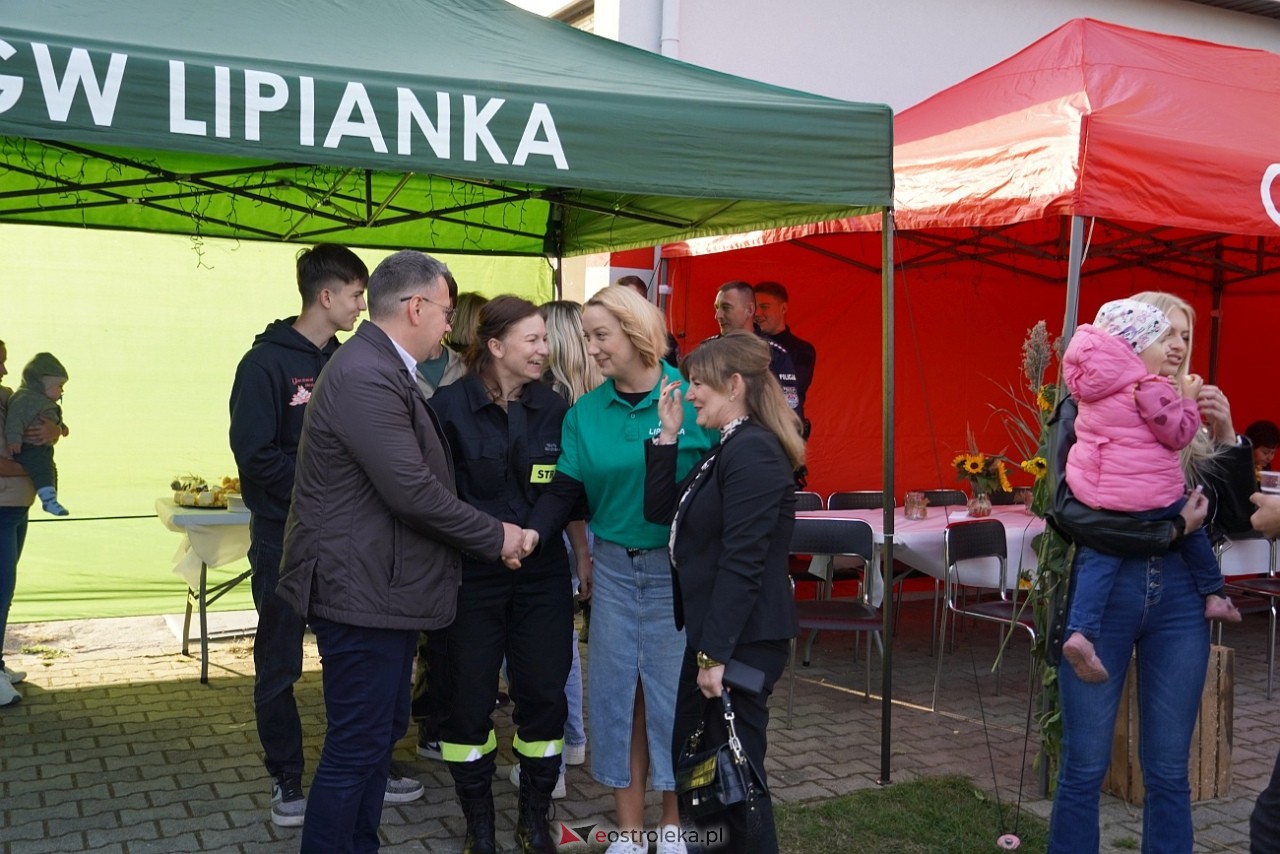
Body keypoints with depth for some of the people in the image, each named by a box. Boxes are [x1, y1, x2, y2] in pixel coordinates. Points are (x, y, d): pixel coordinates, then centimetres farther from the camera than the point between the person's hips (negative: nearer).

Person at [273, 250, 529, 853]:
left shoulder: (381, 369, 11)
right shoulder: (365, 377, -22)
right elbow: (412, 491, -26)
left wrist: (488, 535, 7)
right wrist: (495, 537, -14)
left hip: (380, 587, 11)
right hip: (361, 592, -11)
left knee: (382, 732, 20)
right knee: (356, 748, 0)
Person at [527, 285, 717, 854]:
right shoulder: (585, 413, 2)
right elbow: (565, 491, 0)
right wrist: (530, 534, -17)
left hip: (679, 571, -3)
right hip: (613, 568, 4)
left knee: (672, 693, 6)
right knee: (615, 693, 8)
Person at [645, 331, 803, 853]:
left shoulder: (753, 452, -18)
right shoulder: (726, 449, 13)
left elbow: (742, 564, -23)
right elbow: (660, 511, 13)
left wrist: (716, 653, -22)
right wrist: (668, 436, 6)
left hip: (743, 641, -10)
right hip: (713, 634, 10)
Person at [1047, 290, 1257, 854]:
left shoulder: (1192, 416, 11)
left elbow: (1236, 519, 8)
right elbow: (1071, 511, -13)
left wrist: (1227, 439, -4)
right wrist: (1170, 529, -14)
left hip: (1179, 595, 4)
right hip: (1104, 590, -4)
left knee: (1169, 770, 11)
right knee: (1085, 767, 5)